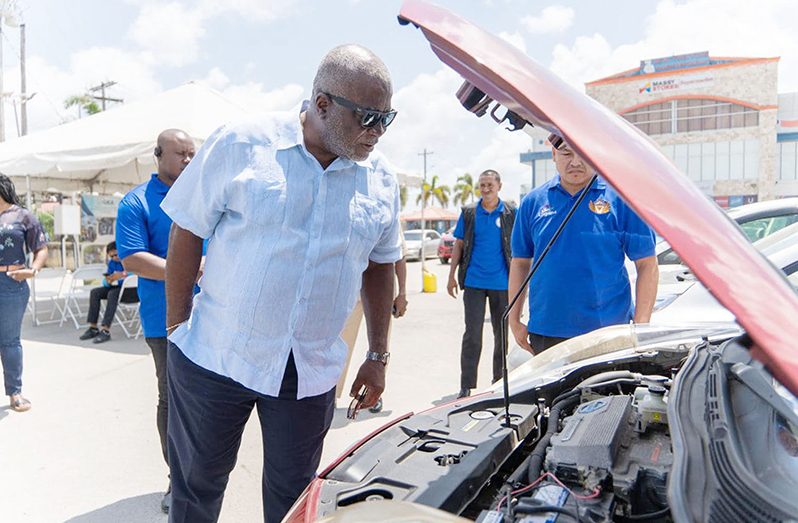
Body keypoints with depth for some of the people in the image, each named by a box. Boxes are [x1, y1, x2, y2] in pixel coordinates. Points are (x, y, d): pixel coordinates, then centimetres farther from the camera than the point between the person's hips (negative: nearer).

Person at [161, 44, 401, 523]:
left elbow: (380, 266, 10)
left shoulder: (381, 181, 1)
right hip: (214, 358, -2)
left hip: (311, 374, 3)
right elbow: (186, 233, -4)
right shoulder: (241, 145, -11)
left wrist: (378, 357, 9)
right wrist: (176, 330, -2)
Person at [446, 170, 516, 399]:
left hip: (502, 283, 1)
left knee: (501, 334, 11)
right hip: (473, 282, 0)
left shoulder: (510, 212, 3)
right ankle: (466, 386, 3)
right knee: (472, 334, -2)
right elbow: (459, 245, 8)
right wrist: (452, 275, 3)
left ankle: (499, 382, 24)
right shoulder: (469, 212, 5)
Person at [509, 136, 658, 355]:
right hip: (545, 334, 3)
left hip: (607, 333, -2)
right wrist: (514, 321, 7)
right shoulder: (533, 201, 6)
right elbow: (520, 262, 11)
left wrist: (640, 326, -11)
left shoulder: (620, 198, -2)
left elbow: (647, 264, -3)